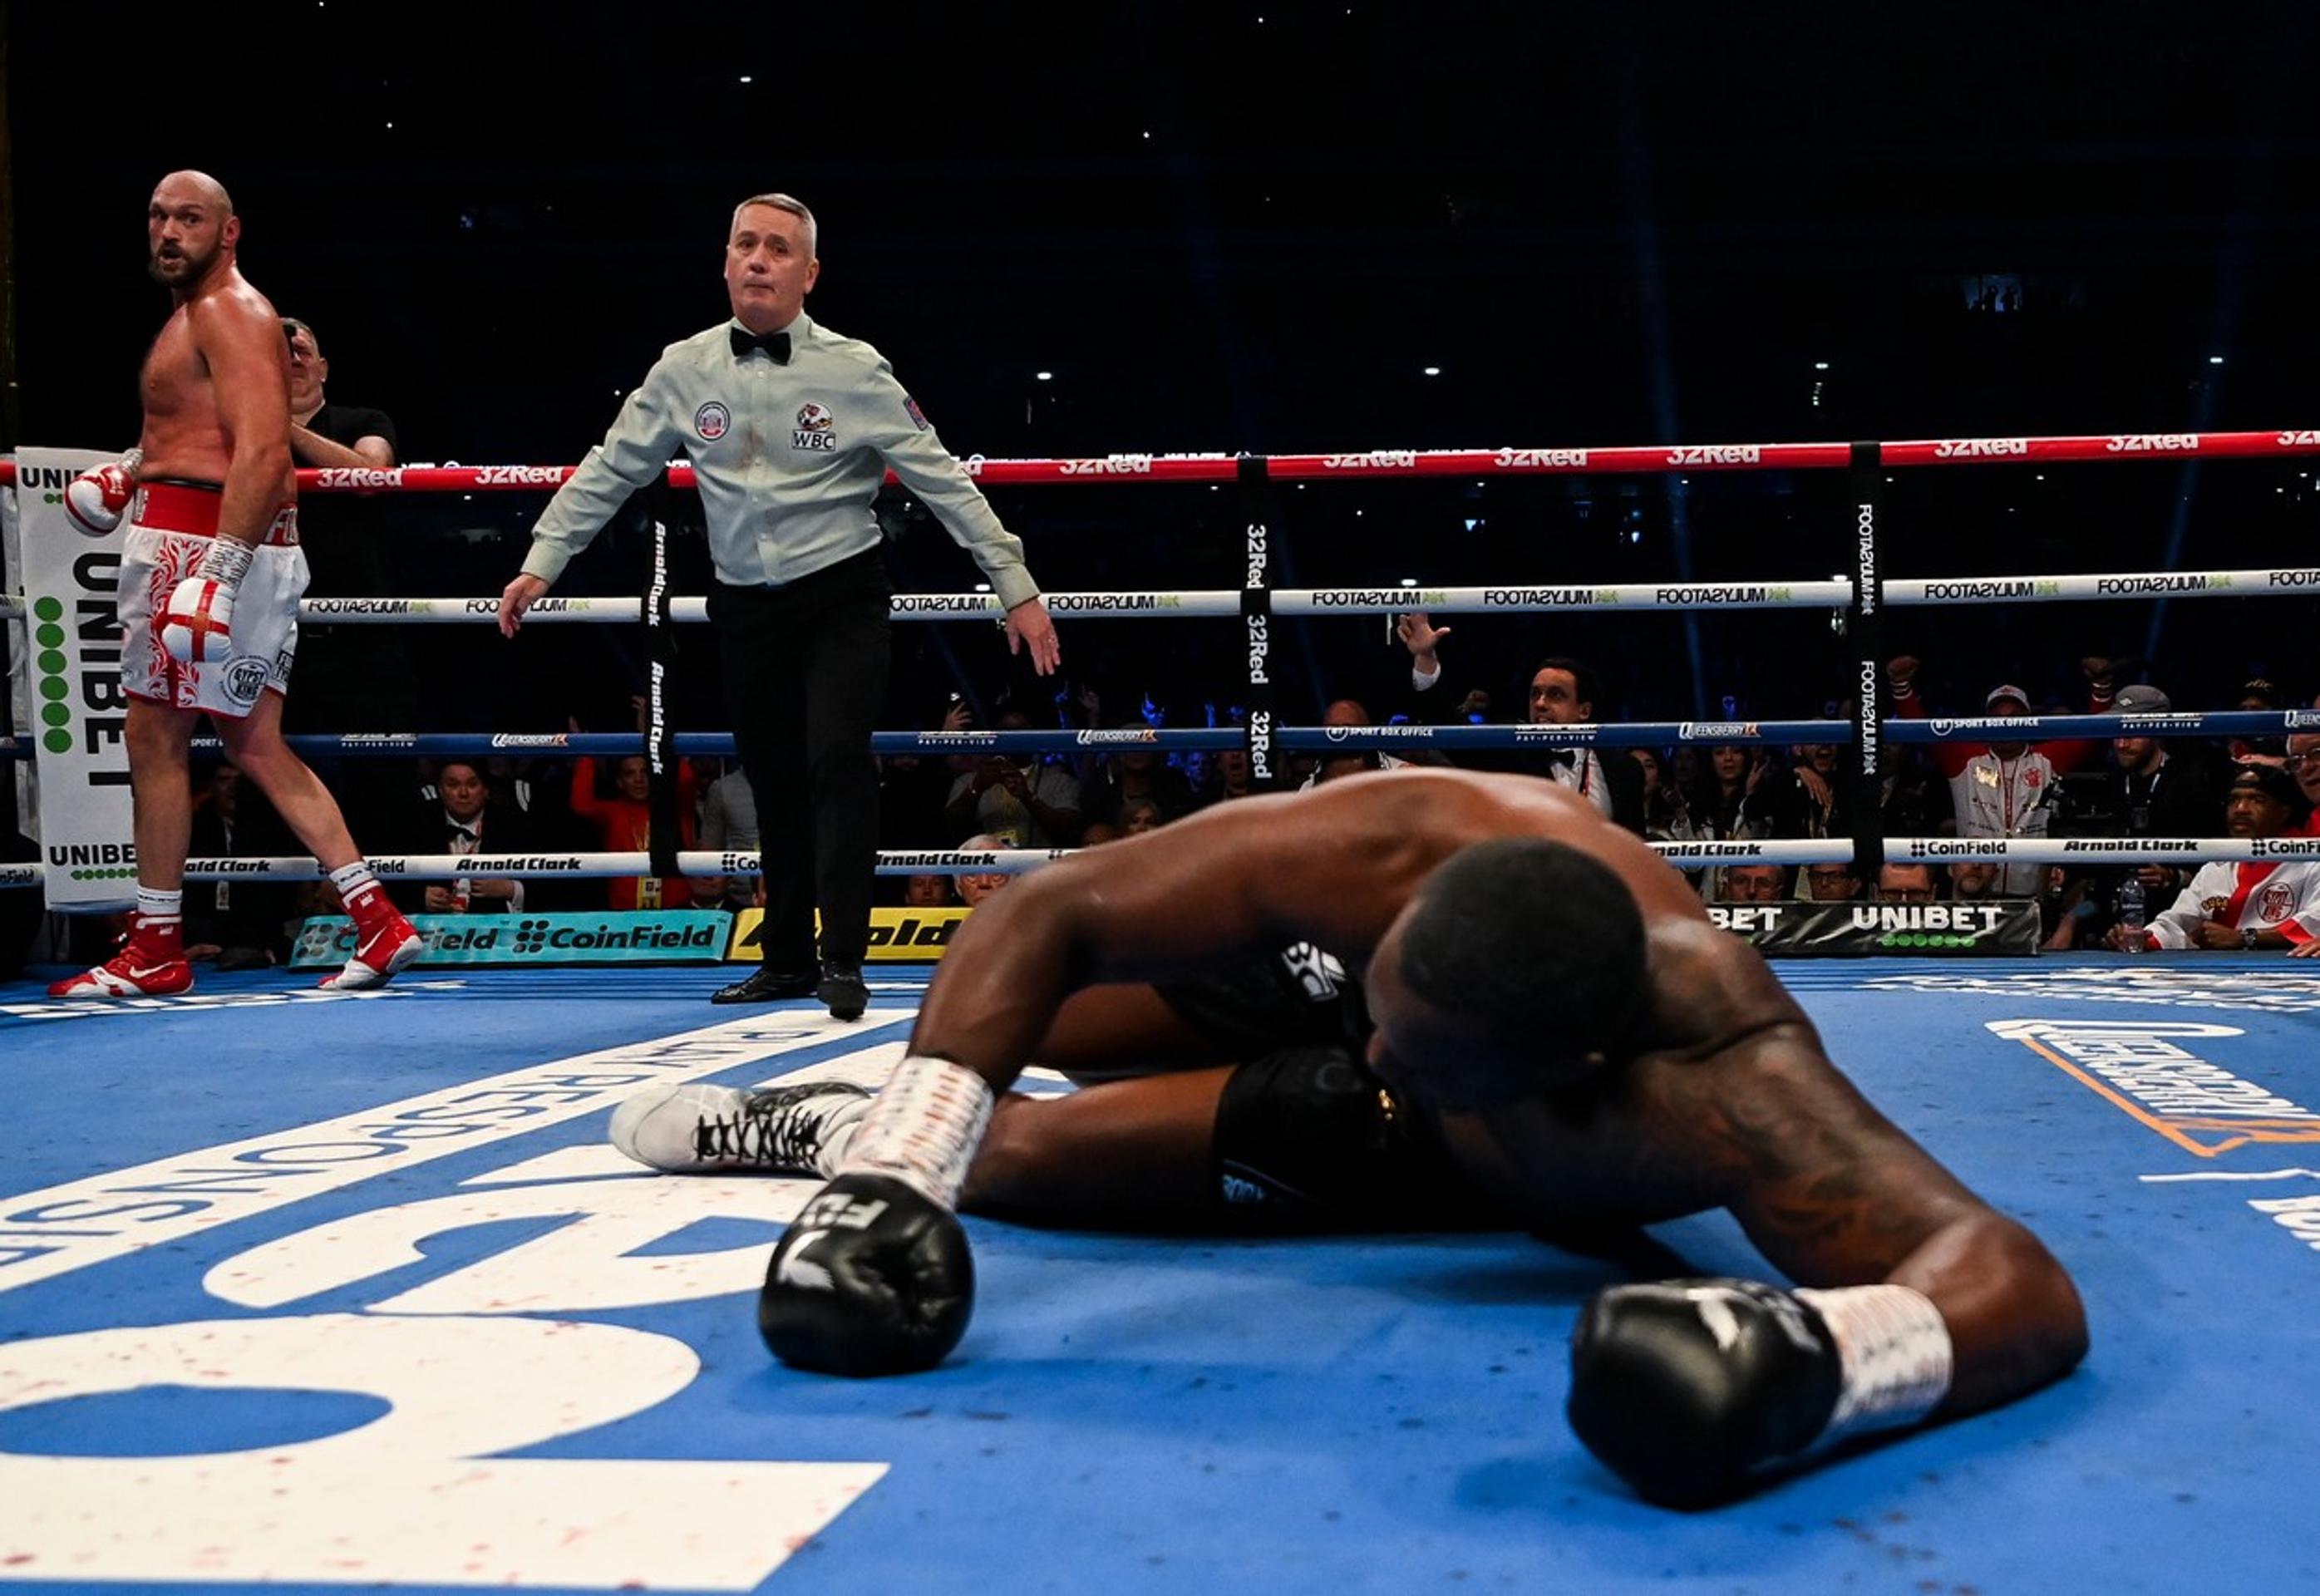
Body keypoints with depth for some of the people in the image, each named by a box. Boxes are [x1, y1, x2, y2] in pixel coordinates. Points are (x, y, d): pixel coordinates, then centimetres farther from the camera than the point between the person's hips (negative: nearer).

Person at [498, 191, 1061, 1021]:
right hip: (745, 604, 3)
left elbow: (941, 480, -6)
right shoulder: (684, 370, -1)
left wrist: (1017, 588, -8)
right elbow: (607, 472, 7)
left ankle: (843, 960, -12)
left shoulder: (854, 370, -8)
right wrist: (542, 563, 2)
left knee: (837, 758, -18)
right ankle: (788, 959, 21)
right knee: (773, 779, 9)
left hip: (840, 594, -3)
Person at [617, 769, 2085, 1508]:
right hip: (1328, 962, 2)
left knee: (1012, 1155, -8)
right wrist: (896, 1172, -45)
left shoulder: (1709, 1078, -51)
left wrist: (1813, 1360, -79)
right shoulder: (1367, 858, -43)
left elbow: (2021, 1279, -58)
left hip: (1466, 1155, -2)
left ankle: (827, 1128, 25)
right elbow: (1048, 917, -34)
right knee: (1016, 1029, 16)